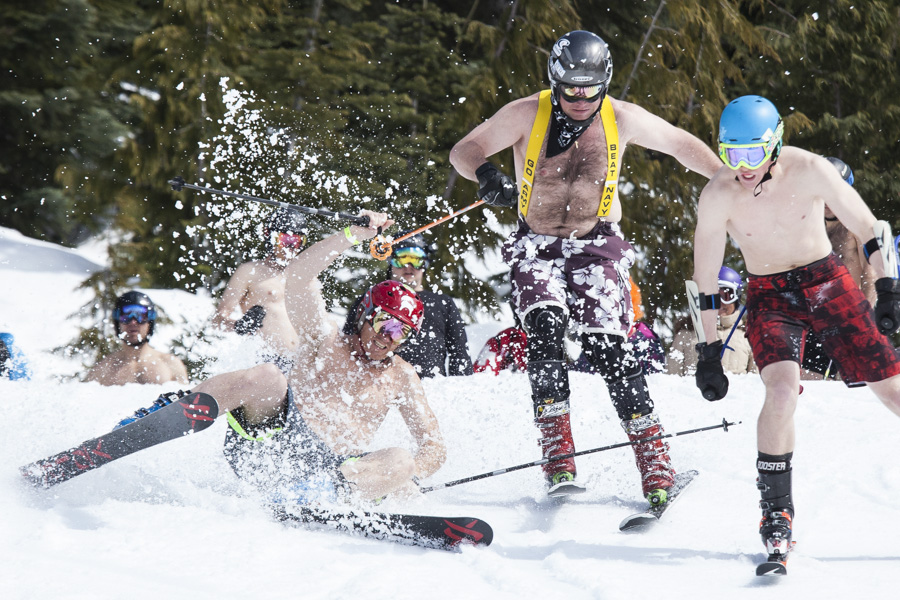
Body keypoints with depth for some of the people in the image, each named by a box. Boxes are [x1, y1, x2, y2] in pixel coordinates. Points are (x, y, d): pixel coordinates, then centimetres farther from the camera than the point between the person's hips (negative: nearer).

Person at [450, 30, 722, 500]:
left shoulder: (622, 119, -7)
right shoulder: (527, 114, -10)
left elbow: (681, 144, 8)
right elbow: (463, 151, -10)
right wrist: (486, 175, -32)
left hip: (597, 246, 0)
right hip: (536, 247, 0)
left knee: (607, 346, -15)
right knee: (545, 329, -25)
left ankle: (655, 463, -12)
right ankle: (558, 457, -24)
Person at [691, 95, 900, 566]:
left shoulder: (809, 170, -17)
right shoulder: (717, 197, -15)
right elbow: (705, 281, -5)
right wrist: (708, 353, -3)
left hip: (828, 283, 1)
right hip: (769, 297, -1)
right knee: (783, 388, -27)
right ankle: (776, 515, -17)